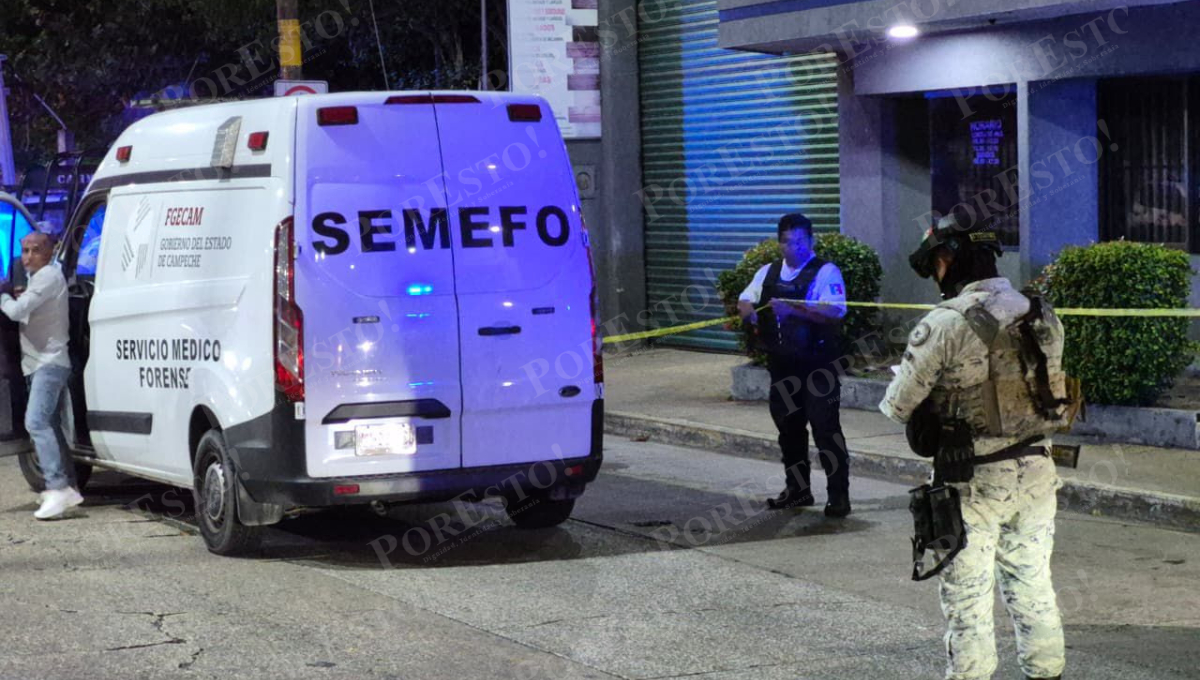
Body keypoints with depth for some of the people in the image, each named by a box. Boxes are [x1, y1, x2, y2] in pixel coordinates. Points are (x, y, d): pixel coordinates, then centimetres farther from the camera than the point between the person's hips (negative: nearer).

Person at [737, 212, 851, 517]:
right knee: (788, 427, 15)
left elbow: (835, 311, -21)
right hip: (781, 364, 6)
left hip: (816, 365, -6)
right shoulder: (769, 272, 13)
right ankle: (797, 489, 28)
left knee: (826, 428, -6)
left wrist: (793, 307, -32)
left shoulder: (826, 272, -8)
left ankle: (838, 495, -2)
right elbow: (745, 300, 13)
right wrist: (748, 310, -11)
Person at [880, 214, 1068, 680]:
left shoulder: (945, 325, -17)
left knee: (968, 598, 5)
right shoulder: (1043, 317, 2)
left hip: (974, 484, -6)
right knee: (1033, 586, 19)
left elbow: (898, 406, -13)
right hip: (1036, 473, 6)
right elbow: (1048, 388, 12)